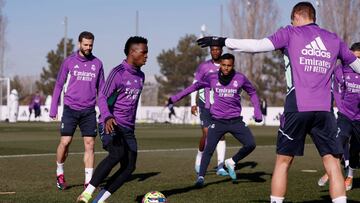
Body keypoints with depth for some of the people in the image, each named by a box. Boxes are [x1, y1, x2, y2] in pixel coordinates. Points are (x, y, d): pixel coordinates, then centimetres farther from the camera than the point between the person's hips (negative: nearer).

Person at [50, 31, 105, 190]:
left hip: (89, 111, 2)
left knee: (90, 144, -2)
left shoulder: (97, 63, 6)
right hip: (70, 109, -2)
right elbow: (59, 85, 7)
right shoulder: (69, 61, 1)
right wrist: (53, 109, 4)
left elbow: (101, 88, 13)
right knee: (65, 142, -4)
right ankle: (59, 174, 19)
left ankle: (88, 181, 3)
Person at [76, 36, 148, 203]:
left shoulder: (140, 76, 15)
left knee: (129, 166, -6)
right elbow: (102, 97, -18)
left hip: (128, 129, 8)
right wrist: (107, 117, -35)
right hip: (111, 125, -8)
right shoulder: (118, 72, -10)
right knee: (117, 154, -31)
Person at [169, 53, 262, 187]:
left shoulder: (240, 78, -2)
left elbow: (252, 92, 13)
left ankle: (232, 162, 13)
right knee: (209, 149, -10)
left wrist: (257, 111, 3)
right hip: (218, 121, -1)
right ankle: (201, 177, 0)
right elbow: (195, 86, 8)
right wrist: (176, 98, 5)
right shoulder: (212, 78, -2)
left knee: (251, 144, -11)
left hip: (235, 120, 1)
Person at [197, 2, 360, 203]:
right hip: (325, 111, 2)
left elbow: (259, 45, -8)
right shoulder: (334, 40, 17)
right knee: (333, 165, 3)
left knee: (283, 162, 10)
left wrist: (224, 41, -3)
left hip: (297, 108, -2)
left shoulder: (290, 33, 6)